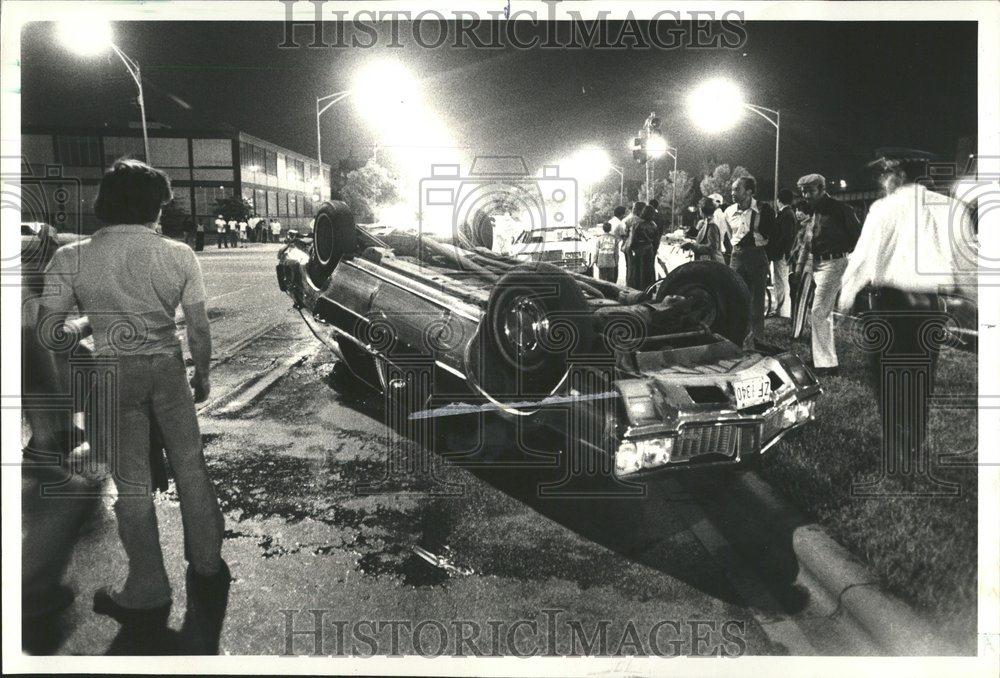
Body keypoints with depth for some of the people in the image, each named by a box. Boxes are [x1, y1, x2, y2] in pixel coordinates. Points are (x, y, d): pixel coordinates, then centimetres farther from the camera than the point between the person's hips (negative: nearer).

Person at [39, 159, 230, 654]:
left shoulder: (71, 259, -8)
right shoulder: (179, 256, -7)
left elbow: (50, 328, -6)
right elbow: (199, 328, -3)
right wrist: (203, 373, 11)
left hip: (110, 372, 0)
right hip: (168, 368, 1)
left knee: (132, 483, 8)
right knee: (189, 465, 14)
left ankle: (148, 595, 16)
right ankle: (207, 565, 26)